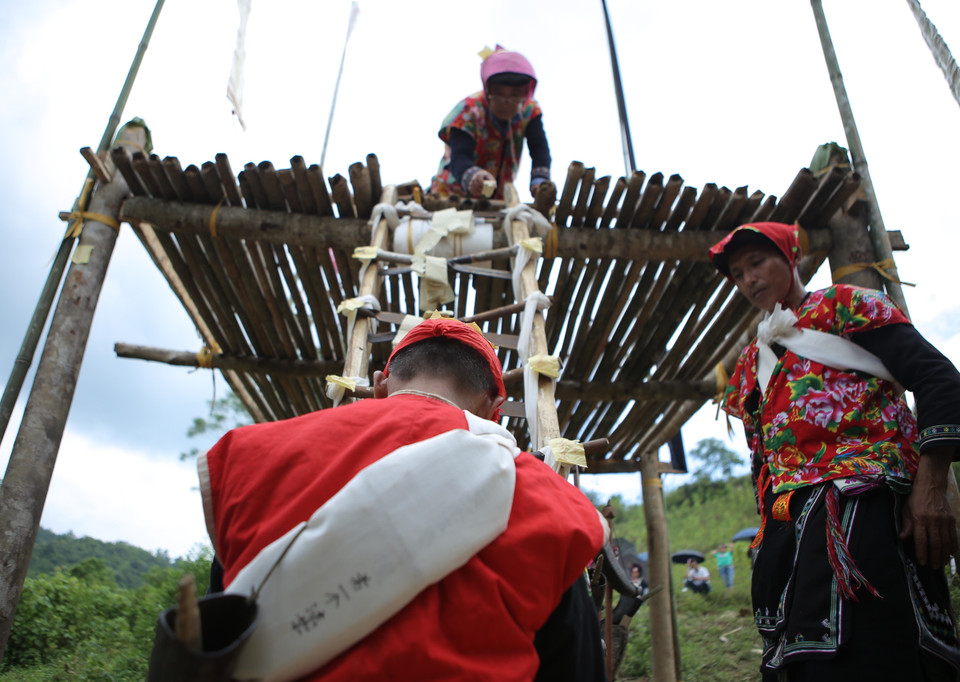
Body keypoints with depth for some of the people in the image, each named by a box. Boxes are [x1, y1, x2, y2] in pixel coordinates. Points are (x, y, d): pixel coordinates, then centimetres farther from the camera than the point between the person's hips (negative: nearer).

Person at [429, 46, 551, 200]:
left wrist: (539, 180, -39)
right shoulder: (468, 112, -19)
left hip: (499, 198, 4)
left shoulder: (529, 110, -5)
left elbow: (540, 147, -17)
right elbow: (459, 157, -34)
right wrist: (472, 176, -59)